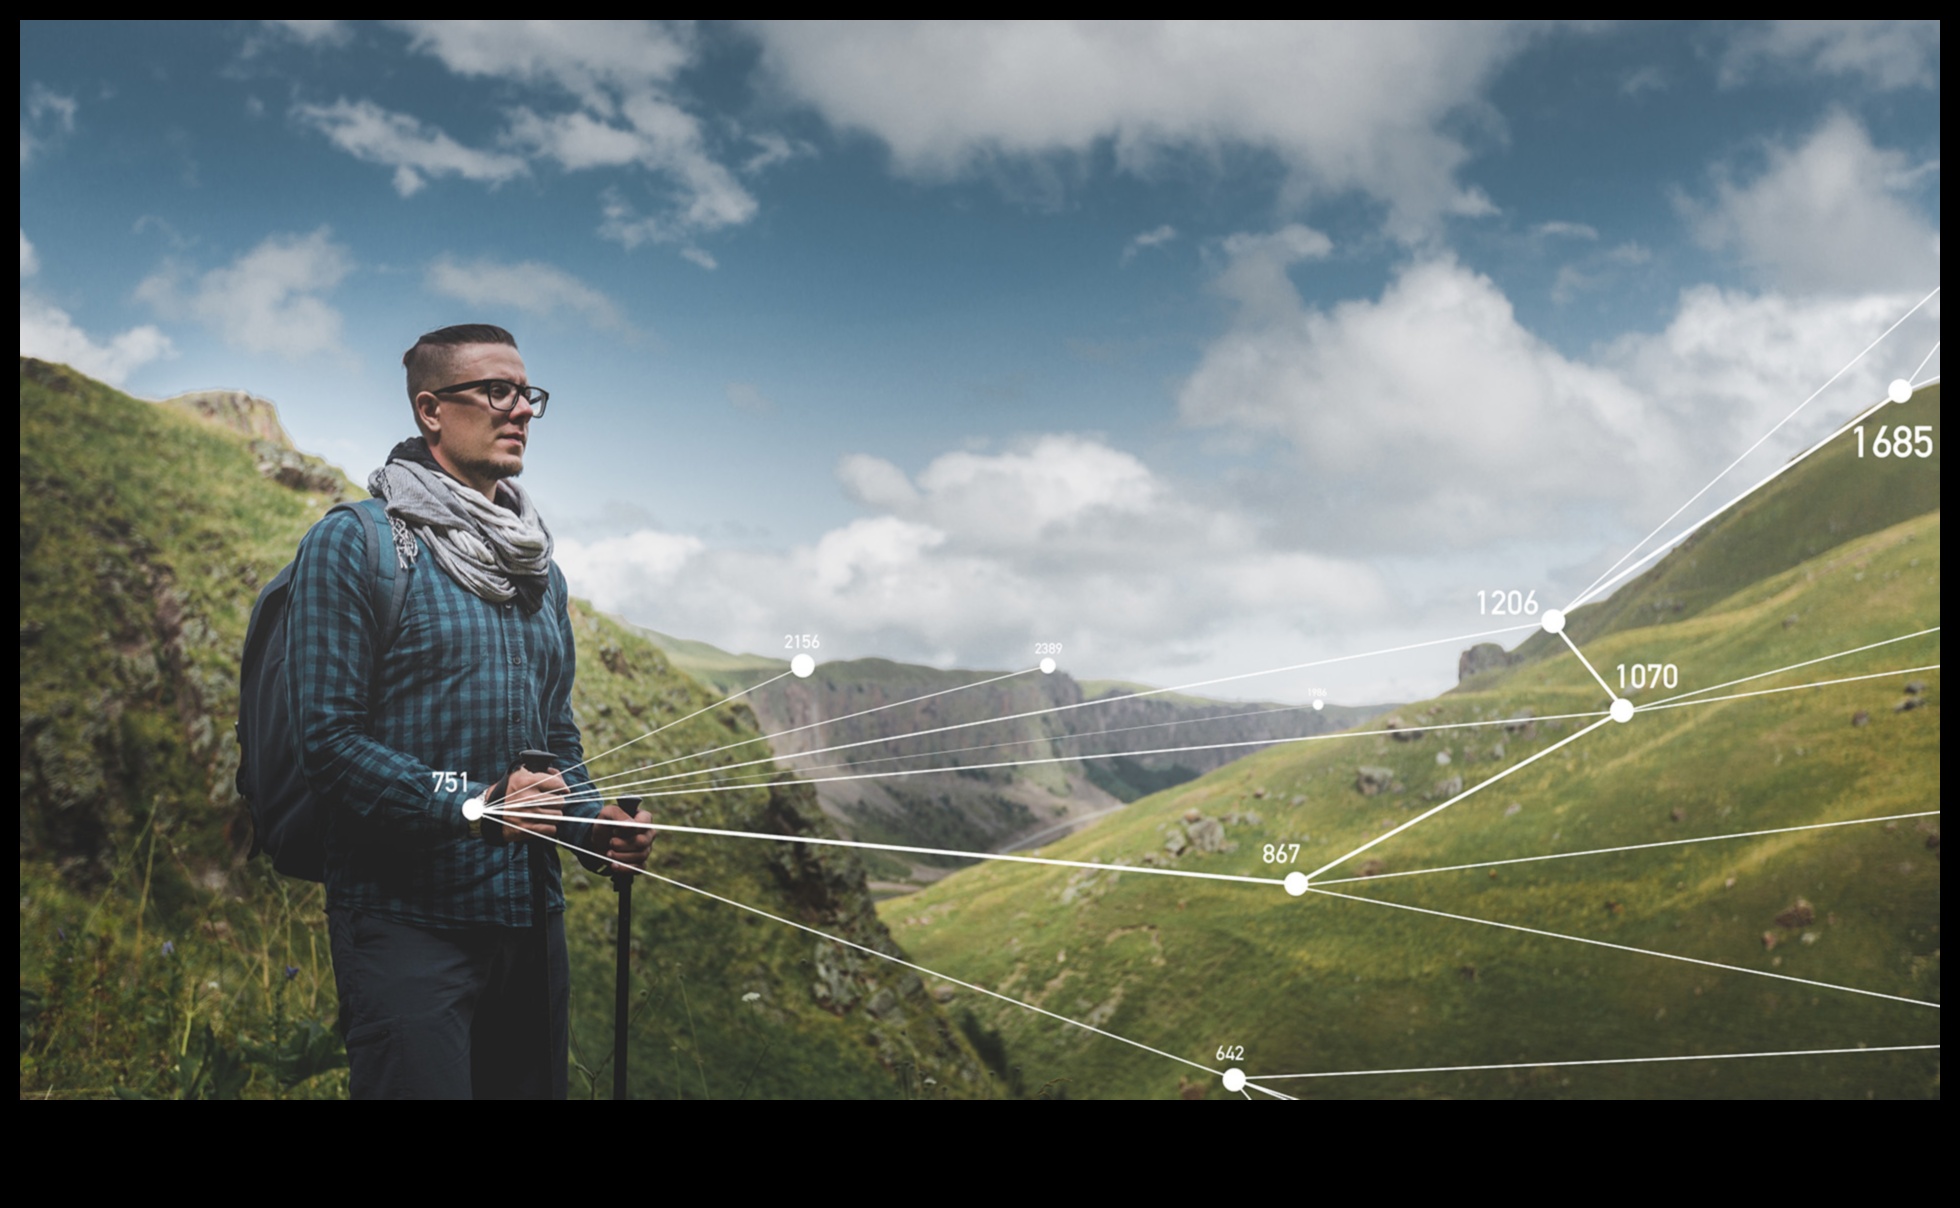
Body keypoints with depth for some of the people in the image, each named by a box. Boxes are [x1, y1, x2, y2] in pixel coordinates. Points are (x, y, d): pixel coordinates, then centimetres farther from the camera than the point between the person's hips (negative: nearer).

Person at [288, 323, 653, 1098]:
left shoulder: (539, 569, 16)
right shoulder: (353, 543, -6)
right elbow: (330, 739, -13)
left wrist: (597, 828, 1)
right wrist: (474, 805, -21)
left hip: (531, 917, 7)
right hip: (407, 917, -7)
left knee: (533, 1086, 14)